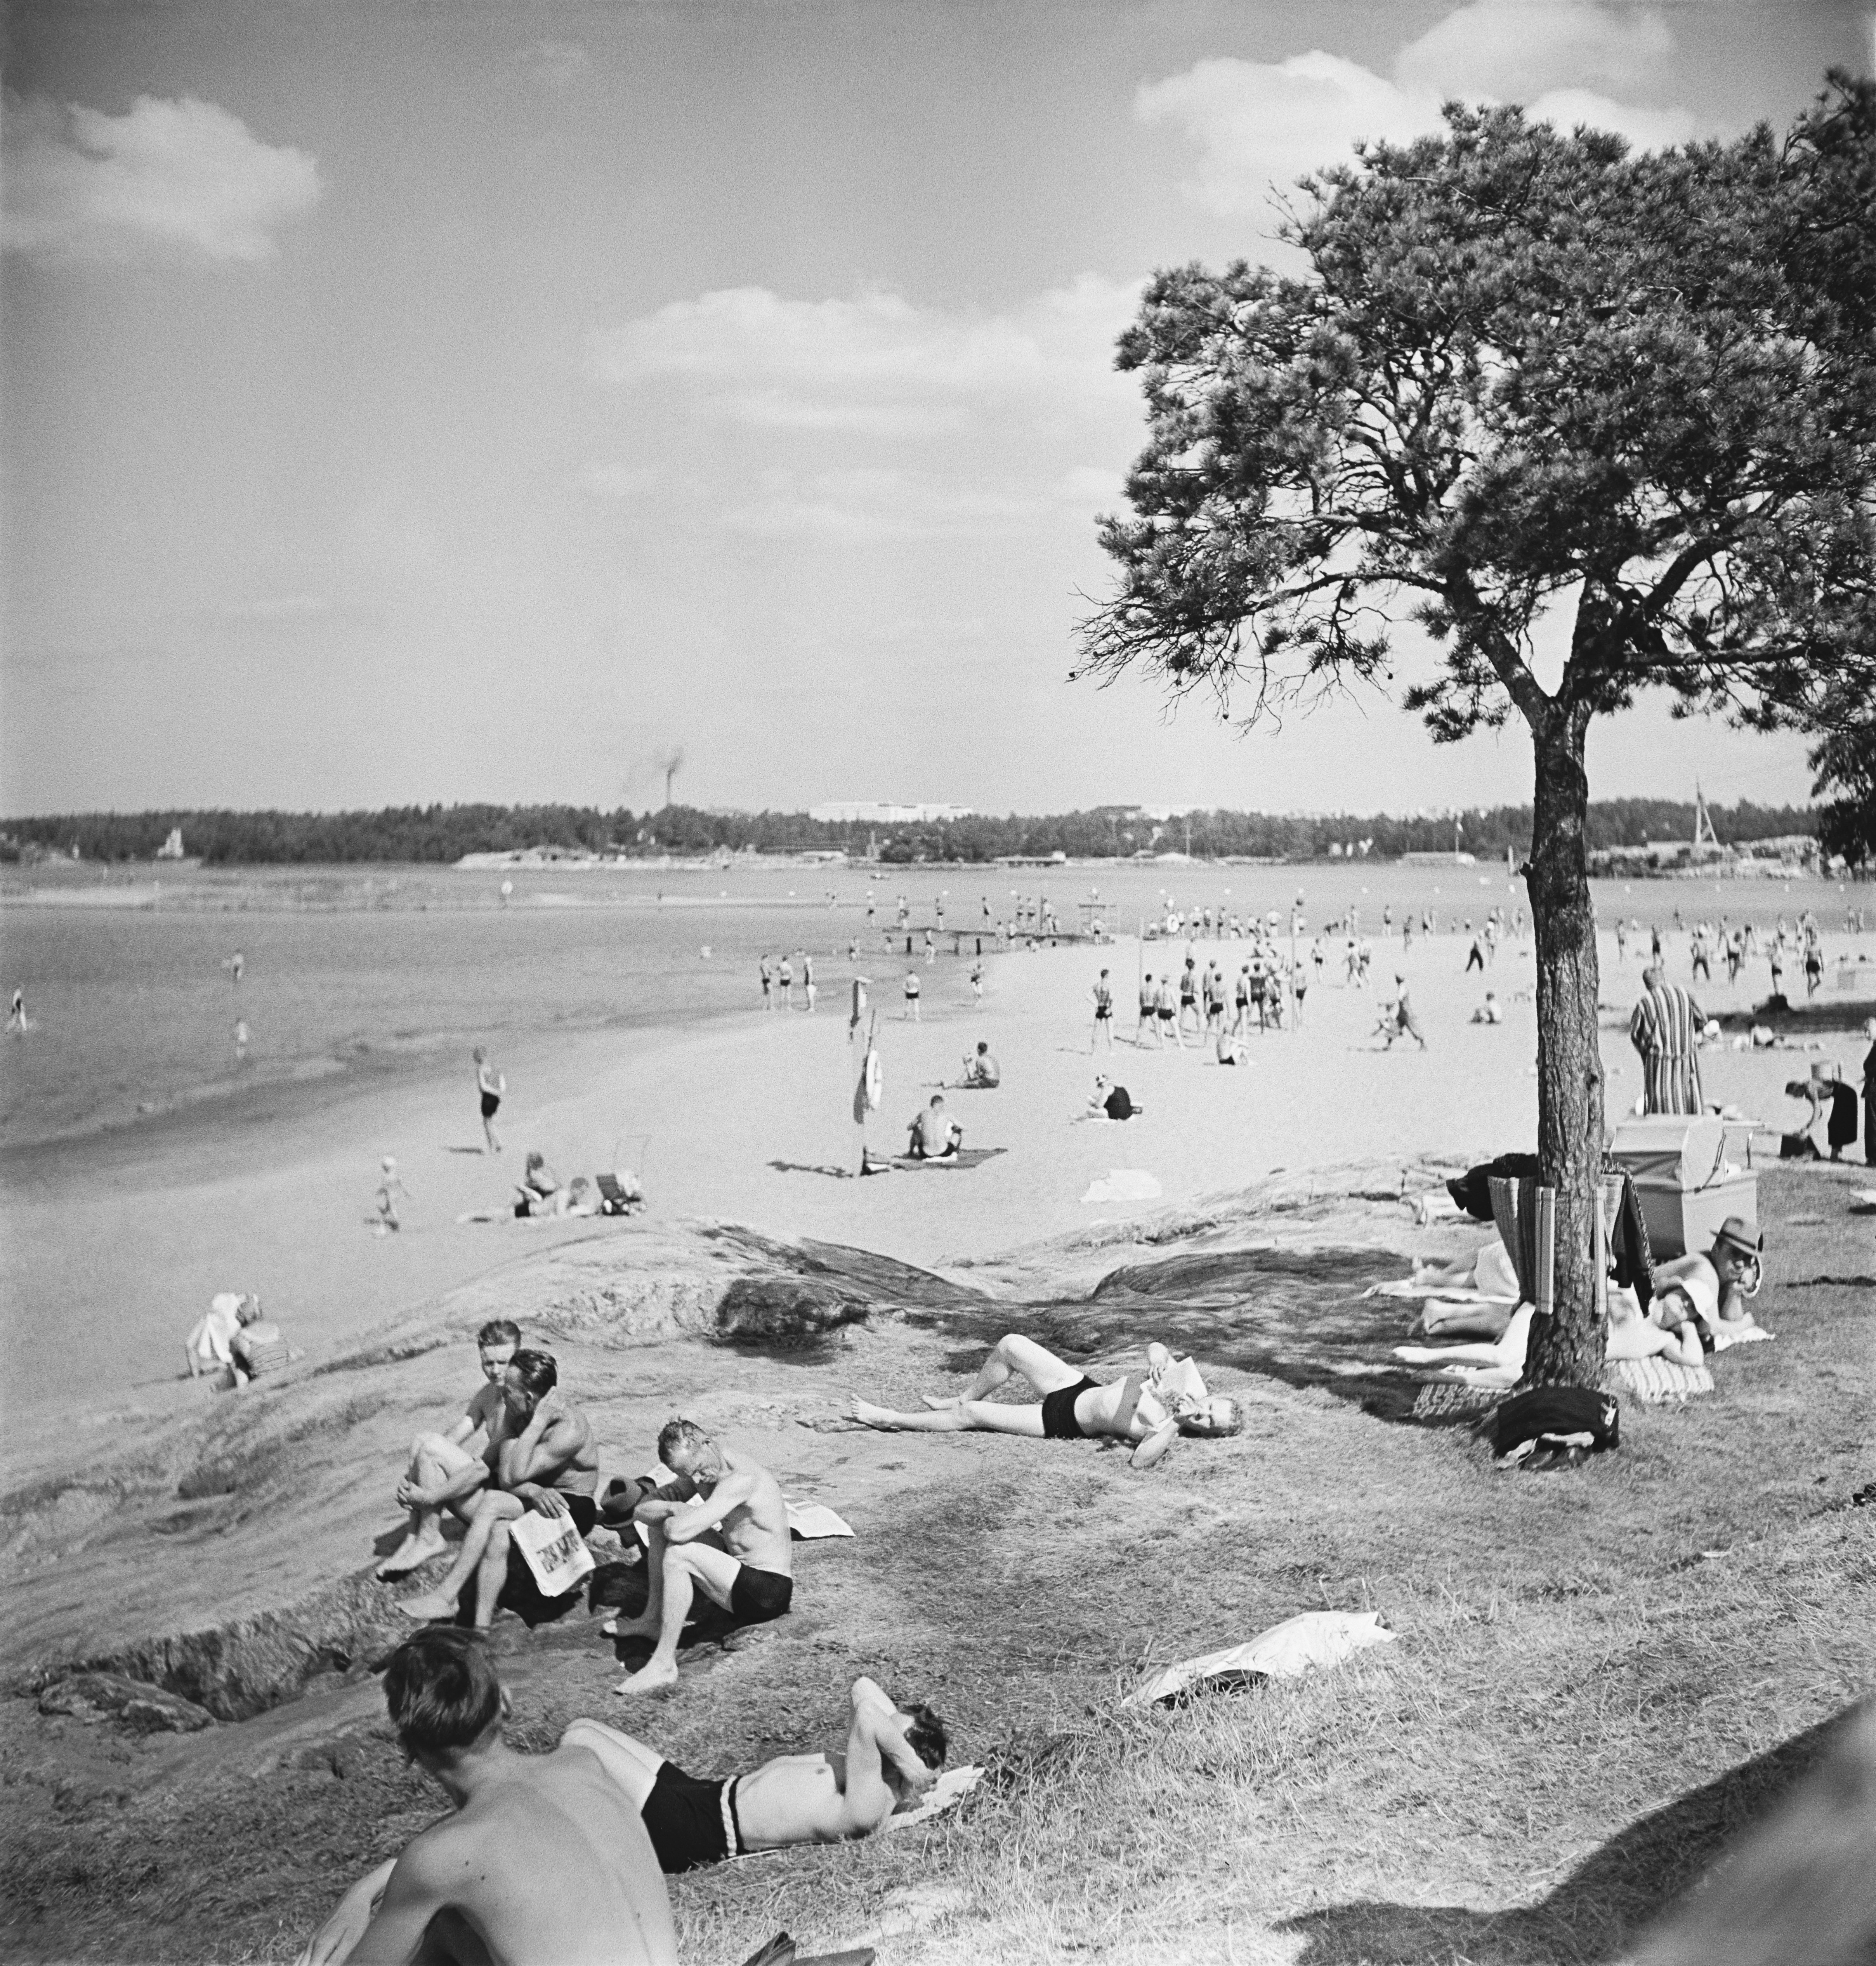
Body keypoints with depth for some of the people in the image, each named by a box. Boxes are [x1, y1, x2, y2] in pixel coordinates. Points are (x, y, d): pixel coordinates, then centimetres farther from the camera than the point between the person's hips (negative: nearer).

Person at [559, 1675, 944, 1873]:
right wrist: (899, 1721, -1)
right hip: (700, 1795, 10)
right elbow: (862, 1689, 13)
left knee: (578, 1742, -10)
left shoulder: (869, 1805, -23)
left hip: (688, 1831, -10)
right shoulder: (862, 1767, 6)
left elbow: (866, 1719, -39)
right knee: (581, 1729, 13)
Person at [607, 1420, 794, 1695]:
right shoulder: (701, 1470, 2)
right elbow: (641, 1511, 4)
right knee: (660, 1525, 11)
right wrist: (672, 1510, -17)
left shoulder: (742, 1479, -26)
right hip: (742, 1571, 10)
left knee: (678, 1556, -28)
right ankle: (653, 1619, 19)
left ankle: (663, 1665, -20)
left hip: (769, 1592, -10)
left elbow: (679, 1531, -33)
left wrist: (671, 1514, -10)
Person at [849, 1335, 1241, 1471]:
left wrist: (1175, 1422, -47)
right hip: (1077, 1386, 6)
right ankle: (964, 1398, 34)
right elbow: (1157, 1348, 3)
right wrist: (1158, 1360, -19)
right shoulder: (1179, 1381, -10)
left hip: (1062, 1423, -6)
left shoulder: (1166, 1430, -27)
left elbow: (1141, 1460, -45)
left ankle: (893, 1421, 18)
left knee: (970, 1416, -4)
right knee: (1010, 1345, 5)